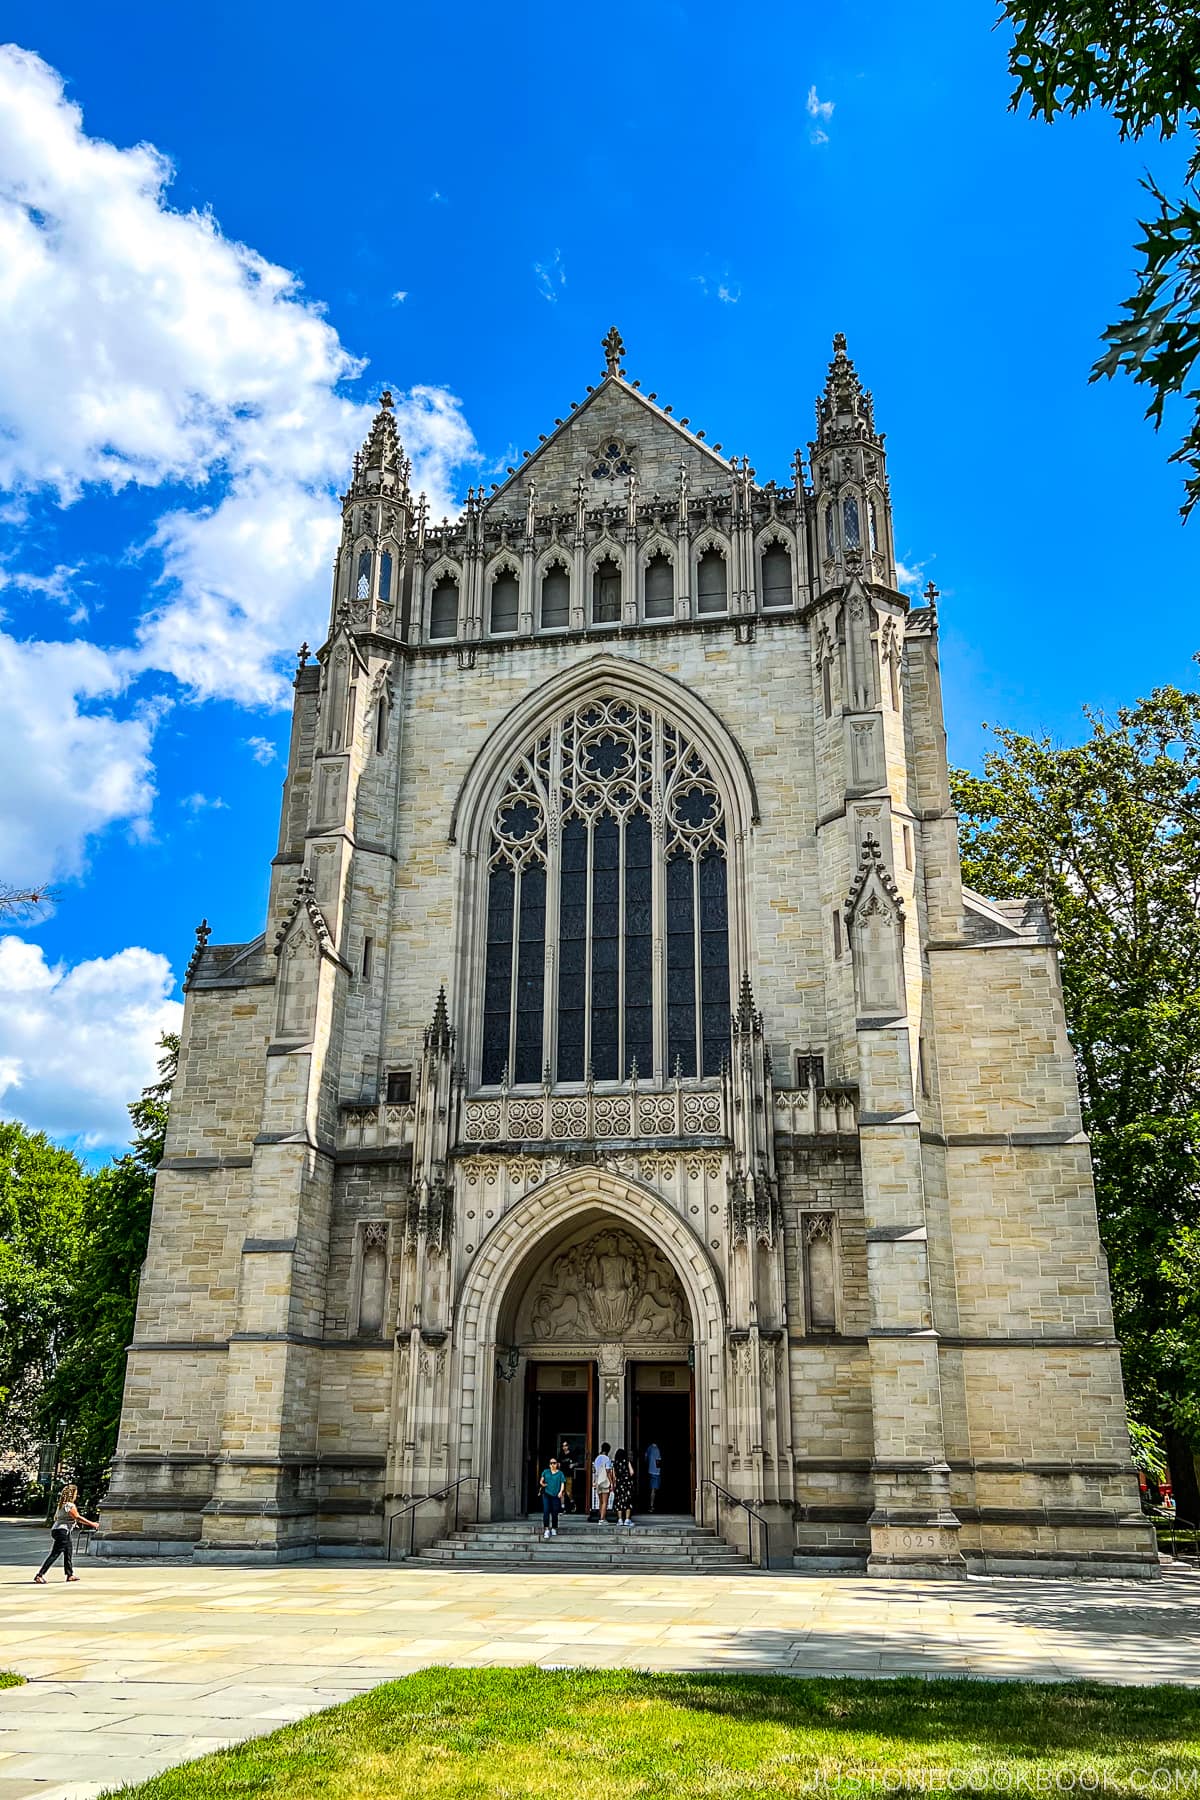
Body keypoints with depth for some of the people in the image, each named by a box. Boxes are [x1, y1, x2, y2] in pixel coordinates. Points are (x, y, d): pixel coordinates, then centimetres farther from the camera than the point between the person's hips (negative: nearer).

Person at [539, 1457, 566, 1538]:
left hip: (556, 1496, 0)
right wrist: (542, 1484, -7)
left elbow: (562, 1483, 4)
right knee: (546, 1511, -12)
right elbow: (541, 1481, 15)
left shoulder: (560, 1473, 8)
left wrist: (560, 1492, -10)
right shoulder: (545, 1472, 13)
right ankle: (546, 1530, -12)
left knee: (555, 1513, 1)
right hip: (546, 1495, 0)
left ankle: (554, 1529, 17)